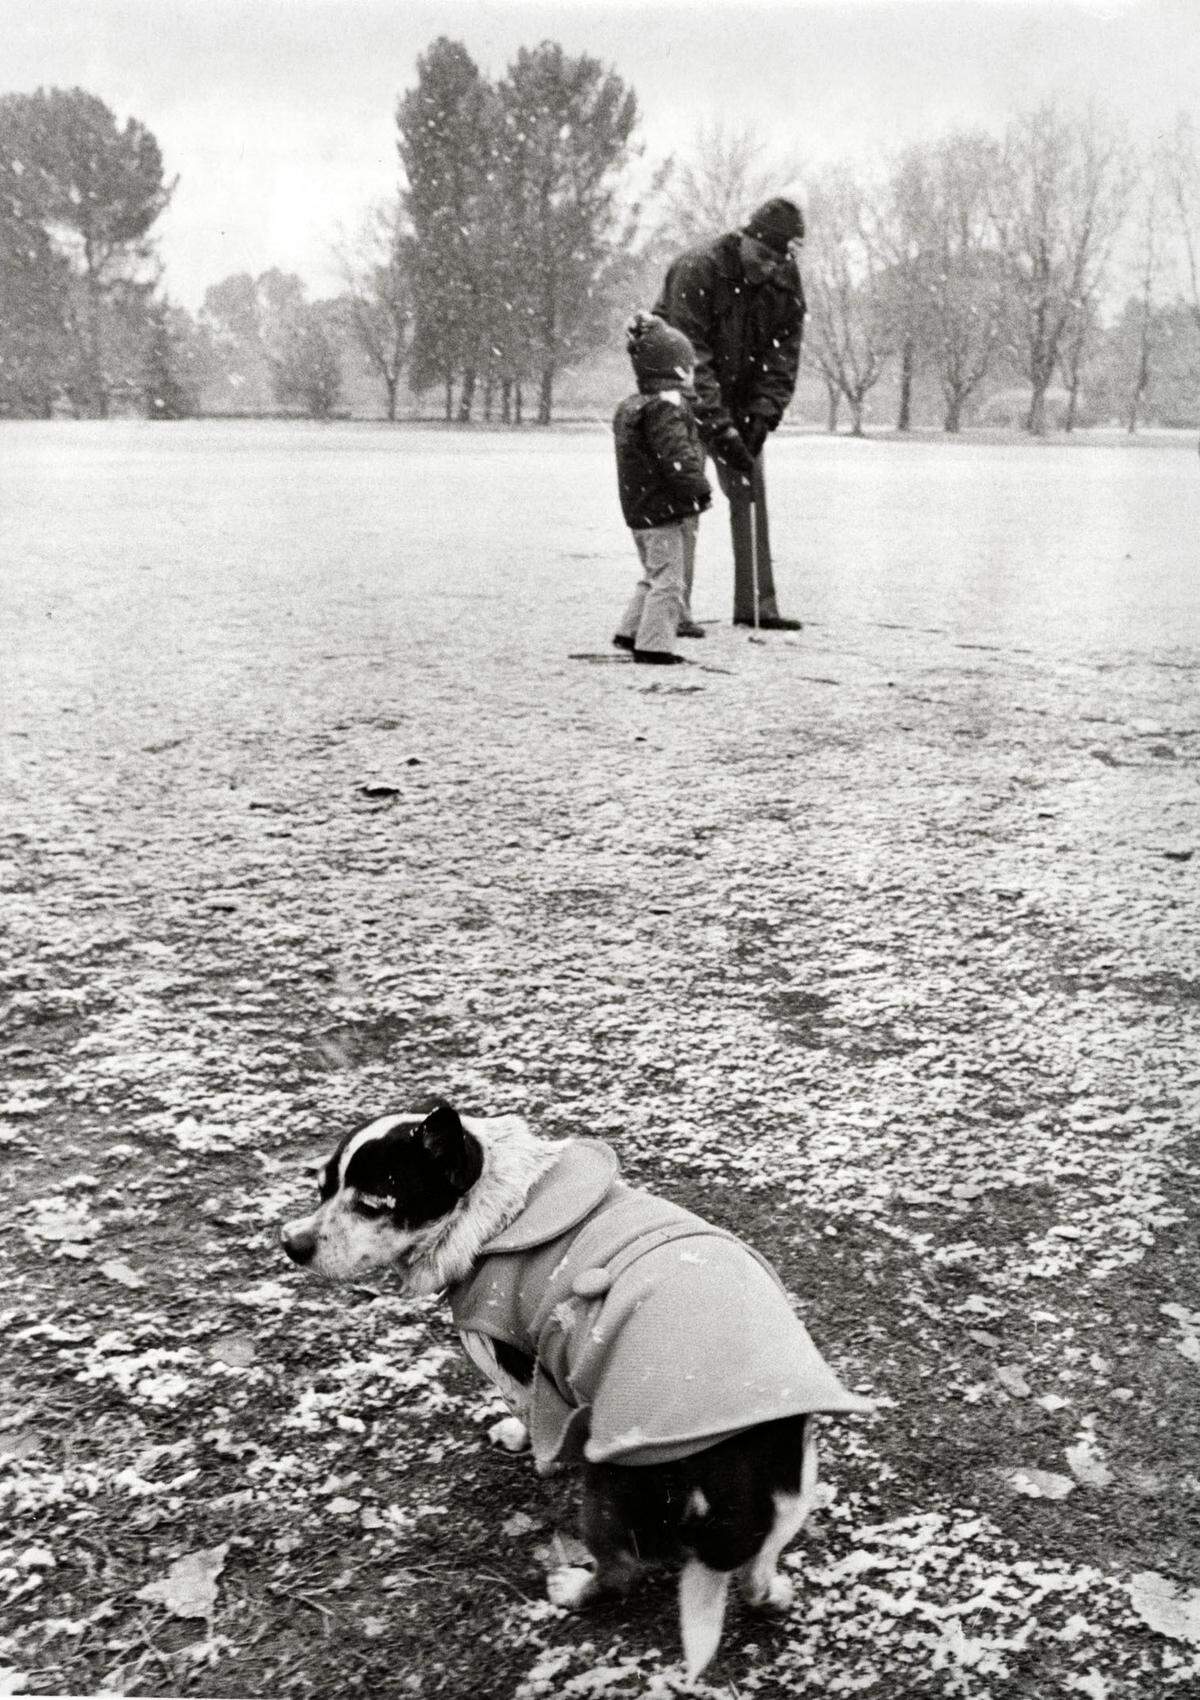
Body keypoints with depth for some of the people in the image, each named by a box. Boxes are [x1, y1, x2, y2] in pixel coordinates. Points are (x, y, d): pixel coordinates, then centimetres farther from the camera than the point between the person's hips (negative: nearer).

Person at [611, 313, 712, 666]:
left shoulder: (629, 408, 14)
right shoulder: (666, 407, -17)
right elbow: (677, 458, -24)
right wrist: (700, 489, -17)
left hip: (639, 509, 9)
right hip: (666, 510, -9)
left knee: (653, 576, 21)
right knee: (667, 579, -3)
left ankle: (631, 632, 23)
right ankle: (654, 644, -2)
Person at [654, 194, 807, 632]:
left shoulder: (786, 280, -5)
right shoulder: (698, 270, -24)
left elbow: (784, 351, -4)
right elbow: (690, 356, -28)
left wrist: (763, 415, -18)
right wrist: (720, 428, -33)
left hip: (740, 400, 6)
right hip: (683, 396, -6)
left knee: (750, 493, 3)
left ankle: (756, 604, 8)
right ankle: (676, 608, -11)